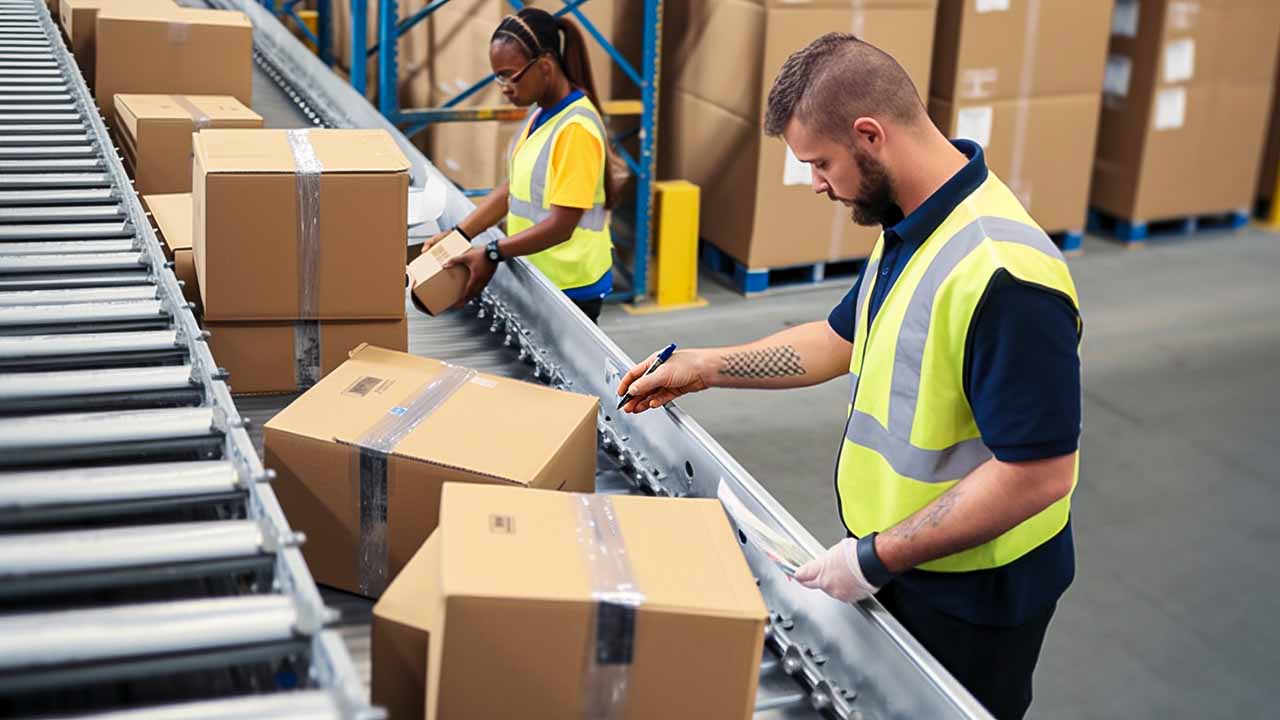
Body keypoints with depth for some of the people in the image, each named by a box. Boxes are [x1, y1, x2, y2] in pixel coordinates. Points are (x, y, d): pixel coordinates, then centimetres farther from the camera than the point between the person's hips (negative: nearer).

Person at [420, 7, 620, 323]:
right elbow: (514, 187, 10)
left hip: (569, 287, -8)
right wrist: (459, 234, 1)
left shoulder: (576, 128, -21)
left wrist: (492, 254, -20)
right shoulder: (540, 113, 5)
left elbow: (560, 225, -23)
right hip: (537, 276, 8)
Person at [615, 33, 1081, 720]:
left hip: (969, 595, -9)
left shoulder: (999, 273, -31)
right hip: (898, 562, 9)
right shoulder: (906, 227, 1)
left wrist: (876, 558, -23)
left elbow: (1038, 473, -29)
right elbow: (843, 337, 16)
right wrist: (707, 368, 14)